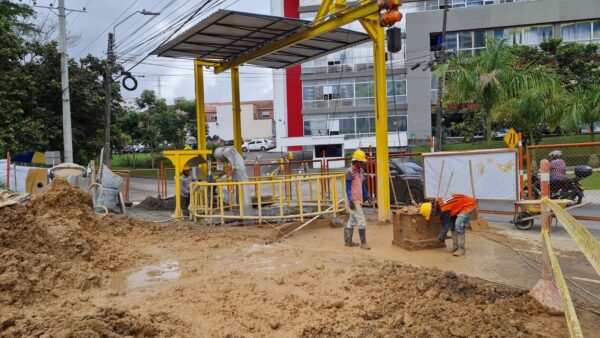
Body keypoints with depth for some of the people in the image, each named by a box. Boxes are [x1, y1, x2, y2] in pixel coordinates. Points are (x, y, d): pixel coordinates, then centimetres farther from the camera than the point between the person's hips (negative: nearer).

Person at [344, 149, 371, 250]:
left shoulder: (361, 171, 10)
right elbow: (348, 188, -16)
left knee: (352, 220, 14)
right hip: (354, 201, -9)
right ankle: (363, 243, 1)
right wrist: (350, 201, -20)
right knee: (361, 221, -7)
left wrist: (366, 195, 15)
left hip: (359, 200, 9)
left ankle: (348, 241, 23)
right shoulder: (349, 172, -15)